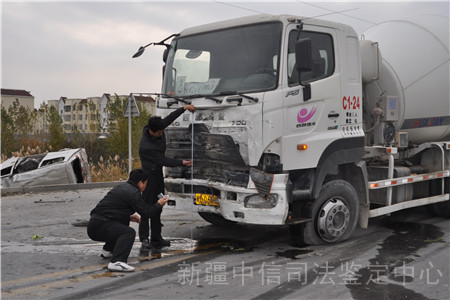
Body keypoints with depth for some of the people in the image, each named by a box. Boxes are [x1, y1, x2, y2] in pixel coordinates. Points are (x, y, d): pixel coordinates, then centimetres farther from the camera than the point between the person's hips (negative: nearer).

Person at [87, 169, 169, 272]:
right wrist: (159, 205, 5)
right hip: (99, 226, -10)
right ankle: (116, 262, -39)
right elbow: (146, 212, -12)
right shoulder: (133, 192, -11)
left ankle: (108, 250, 38)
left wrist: (129, 217, 22)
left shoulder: (123, 187, 20)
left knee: (123, 224, 33)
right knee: (129, 232, -25)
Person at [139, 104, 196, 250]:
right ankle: (144, 239, -3)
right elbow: (163, 161, -21)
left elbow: (170, 118, 6)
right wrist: (182, 163, -14)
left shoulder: (158, 129, -8)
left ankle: (156, 238, 16)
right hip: (150, 174, -9)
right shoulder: (146, 146, -29)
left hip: (158, 172, 9)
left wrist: (184, 108, 2)